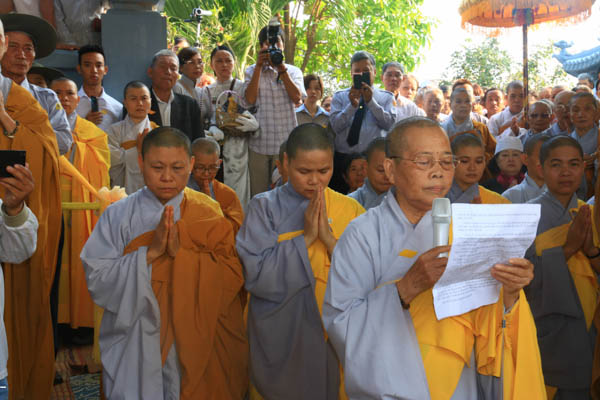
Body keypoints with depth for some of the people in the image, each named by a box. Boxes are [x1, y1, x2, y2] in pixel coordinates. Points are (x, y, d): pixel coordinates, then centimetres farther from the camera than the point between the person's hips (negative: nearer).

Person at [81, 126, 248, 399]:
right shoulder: (118, 215, -5)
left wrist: (181, 253, -22)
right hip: (135, 348, 0)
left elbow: (232, 278, -11)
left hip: (196, 343, 1)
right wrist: (149, 253, -22)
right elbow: (97, 282, -12)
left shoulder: (209, 214, -3)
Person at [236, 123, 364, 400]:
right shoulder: (265, 207, -6)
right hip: (281, 340, -2)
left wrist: (329, 237, -19)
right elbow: (256, 275, -16)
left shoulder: (351, 211, 0)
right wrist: (305, 238, -18)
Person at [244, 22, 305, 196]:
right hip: (259, 142, 0)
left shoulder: (293, 71, 10)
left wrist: (281, 68, -7)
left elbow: (297, 98, -7)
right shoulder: (252, 71, 9)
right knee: (258, 193, 4)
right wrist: (259, 66, -5)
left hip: (286, 142, 0)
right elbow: (250, 99, -6)